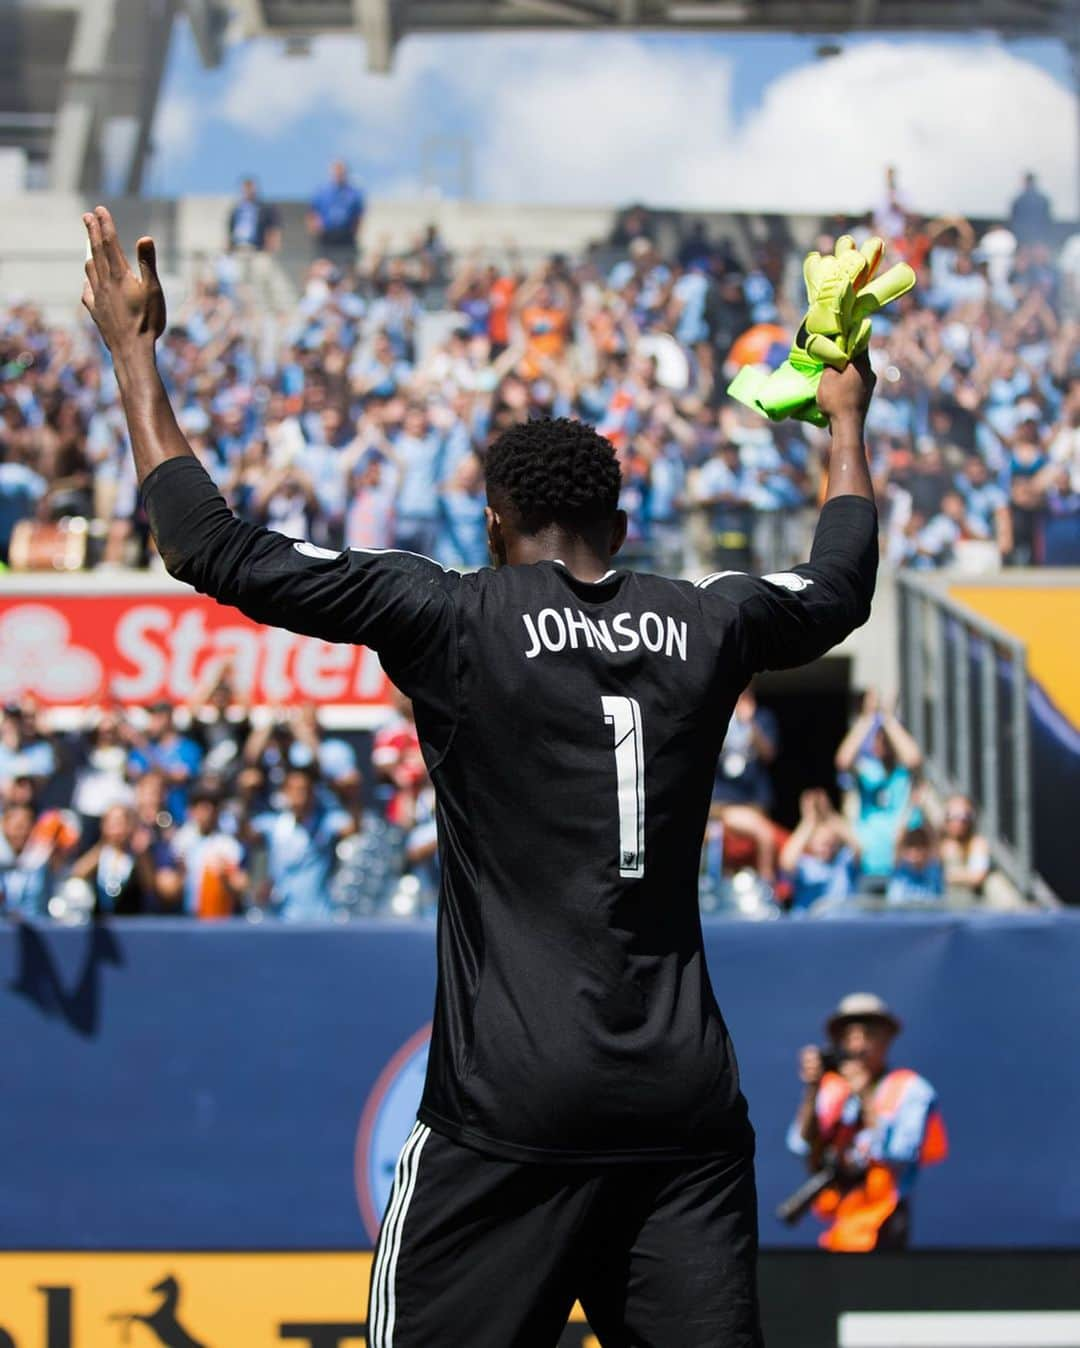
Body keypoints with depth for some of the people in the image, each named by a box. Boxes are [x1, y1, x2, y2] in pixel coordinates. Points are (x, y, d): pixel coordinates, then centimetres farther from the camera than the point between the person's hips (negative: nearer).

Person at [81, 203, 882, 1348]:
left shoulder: (455, 620, -3)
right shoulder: (703, 627, 9)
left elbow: (213, 549, -1)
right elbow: (840, 588, 32)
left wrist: (133, 347, 10)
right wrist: (846, 420, 49)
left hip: (515, 1113, -4)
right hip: (690, 1108, 4)